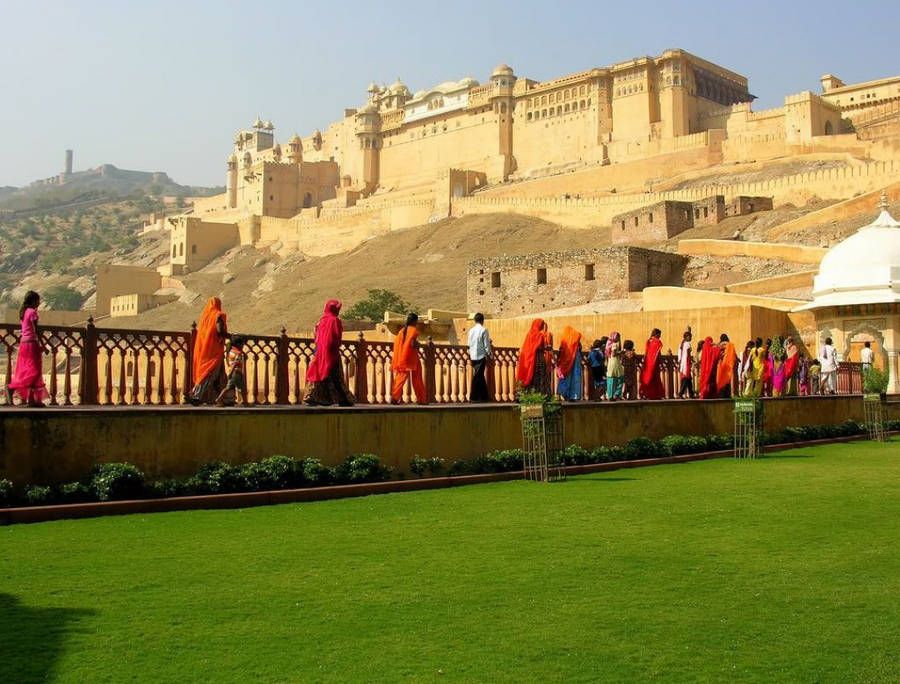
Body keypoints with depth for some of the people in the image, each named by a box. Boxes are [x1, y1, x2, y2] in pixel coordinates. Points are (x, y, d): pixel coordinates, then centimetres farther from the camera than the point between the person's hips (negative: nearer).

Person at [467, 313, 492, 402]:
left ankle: (484, 396, 19)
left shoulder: (471, 330, 7)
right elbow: (486, 345, -10)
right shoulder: (483, 330, -10)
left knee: (479, 376, 13)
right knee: (478, 377, -3)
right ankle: (473, 397, -2)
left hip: (473, 357, 6)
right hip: (481, 356, -6)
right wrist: (489, 354, 3)